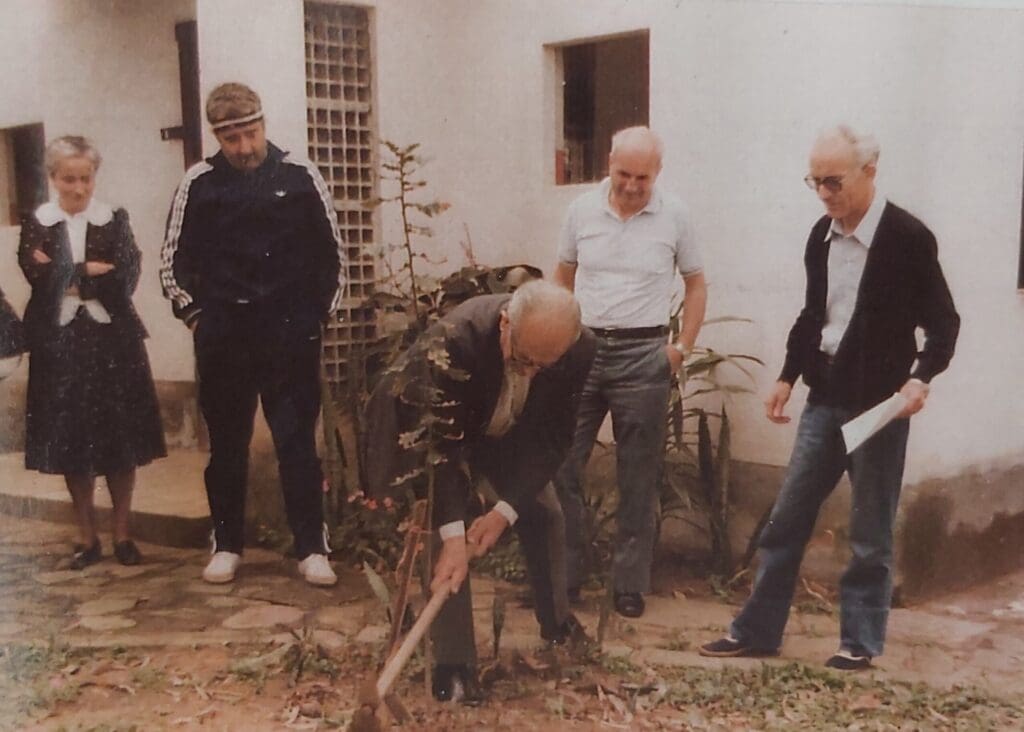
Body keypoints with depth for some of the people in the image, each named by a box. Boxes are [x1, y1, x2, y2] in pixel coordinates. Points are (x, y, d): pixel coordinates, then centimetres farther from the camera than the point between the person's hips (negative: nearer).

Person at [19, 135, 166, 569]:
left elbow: (126, 280, -7)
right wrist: (92, 272, -13)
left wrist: (68, 277, -9)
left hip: (112, 340, 0)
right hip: (59, 342, 0)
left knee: (121, 440, 2)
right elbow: (40, 279, -9)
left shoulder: (115, 221, 4)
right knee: (70, 441, 4)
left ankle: (122, 533, 15)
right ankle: (87, 537, 16)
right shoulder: (36, 224, 4)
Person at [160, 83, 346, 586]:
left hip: (290, 333, -1)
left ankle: (312, 548, 8)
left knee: (297, 441, 1)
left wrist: (321, 310, 5)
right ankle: (227, 545, 23)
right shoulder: (199, 183, 2)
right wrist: (193, 314, 4)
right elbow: (174, 259, 11)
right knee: (227, 444, 10)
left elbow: (331, 251, 9)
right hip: (223, 335, 1)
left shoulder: (299, 176, 1)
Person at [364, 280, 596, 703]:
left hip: (509, 432, 4)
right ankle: (453, 664, -7)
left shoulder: (580, 351, -30)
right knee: (444, 533, -18)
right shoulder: (455, 338, -43)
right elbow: (441, 443, -38)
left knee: (545, 516, 6)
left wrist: (506, 510, -28)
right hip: (433, 425, -4)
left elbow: (553, 438, -21)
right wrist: (453, 535, -42)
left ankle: (557, 622, 32)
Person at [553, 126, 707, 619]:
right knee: (560, 464, 1)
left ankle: (630, 585, 17)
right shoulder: (582, 211, 3)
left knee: (638, 477, 5)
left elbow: (696, 284, 9)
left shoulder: (674, 217, -1)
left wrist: (683, 347, 1)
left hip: (643, 355, -1)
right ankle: (561, 577, 15)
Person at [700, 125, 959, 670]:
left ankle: (860, 641, 20)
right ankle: (757, 630, 17)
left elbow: (943, 323, -8)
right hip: (825, 397, 6)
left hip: (878, 402, -5)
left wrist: (922, 376, -23)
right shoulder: (822, 236, 6)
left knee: (869, 532, 5)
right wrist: (788, 377, 10)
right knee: (786, 518, 7)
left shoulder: (908, 238, -11)